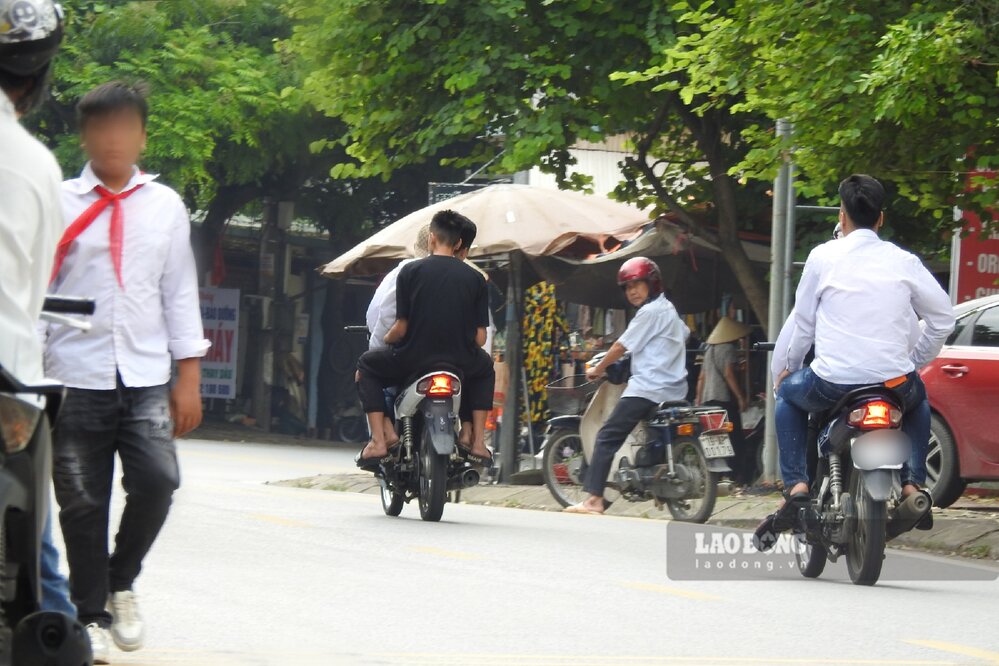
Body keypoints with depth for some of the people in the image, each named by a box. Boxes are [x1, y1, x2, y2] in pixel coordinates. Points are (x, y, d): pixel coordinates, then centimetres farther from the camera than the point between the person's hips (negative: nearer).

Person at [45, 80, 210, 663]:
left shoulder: (165, 206, 10)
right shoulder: (59, 204, 2)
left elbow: (180, 293, 13)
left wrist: (189, 376, 8)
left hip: (146, 375, 1)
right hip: (76, 373, -1)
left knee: (157, 481, -15)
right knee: (83, 501, 1)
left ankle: (122, 581, 11)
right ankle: (91, 615, 14)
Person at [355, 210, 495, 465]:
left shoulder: (410, 271, -4)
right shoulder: (474, 278, 2)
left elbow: (401, 329, -6)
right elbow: (480, 338, 1)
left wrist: (386, 339, 17)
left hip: (414, 360, -2)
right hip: (461, 364, 2)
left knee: (367, 365, 26)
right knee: (485, 369, 36)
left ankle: (379, 440, 9)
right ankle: (478, 441, 23)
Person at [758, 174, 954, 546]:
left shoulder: (824, 257, 0)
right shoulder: (903, 262, 4)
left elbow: (802, 321, 7)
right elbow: (943, 317, 8)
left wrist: (782, 370, 22)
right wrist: (916, 361, 24)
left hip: (833, 382, -2)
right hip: (895, 382, 2)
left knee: (788, 395, 29)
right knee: (918, 399, 37)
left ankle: (796, 486, 10)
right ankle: (913, 484, 18)